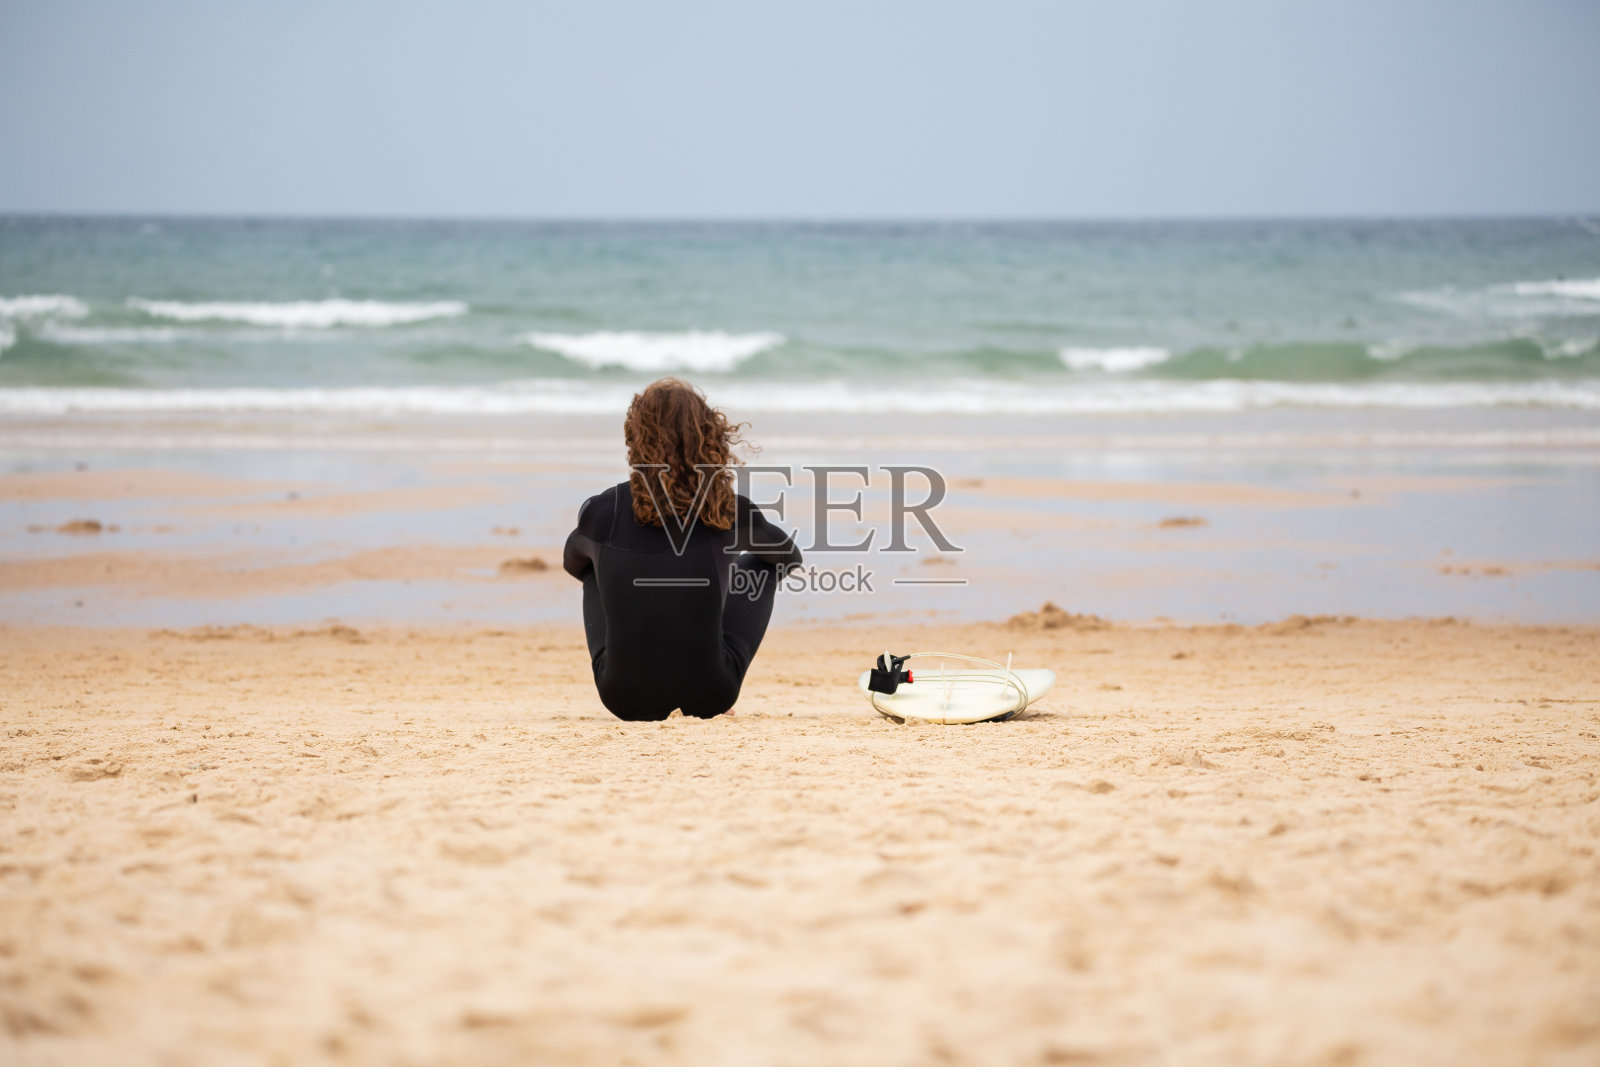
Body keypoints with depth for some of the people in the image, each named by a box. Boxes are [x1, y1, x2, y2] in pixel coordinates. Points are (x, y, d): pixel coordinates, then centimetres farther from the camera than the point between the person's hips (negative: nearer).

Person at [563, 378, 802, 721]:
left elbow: (572, 563, 19)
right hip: (708, 698, -1)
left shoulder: (601, 512, -7)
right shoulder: (729, 512, -8)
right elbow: (789, 555, 16)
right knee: (758, 565, 23)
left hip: (624, 700, 1)